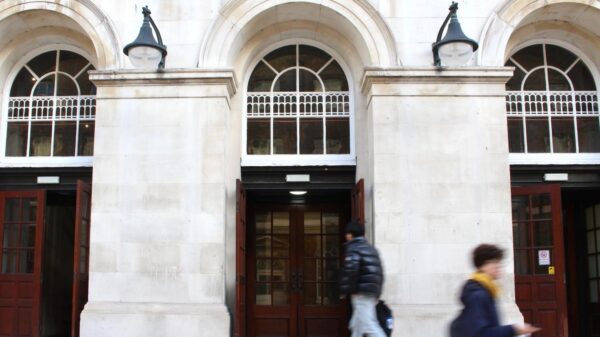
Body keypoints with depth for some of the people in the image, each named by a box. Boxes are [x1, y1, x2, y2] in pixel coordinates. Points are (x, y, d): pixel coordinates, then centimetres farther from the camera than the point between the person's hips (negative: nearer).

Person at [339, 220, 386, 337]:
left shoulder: (353, 248, -5)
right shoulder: (371, 248, 21)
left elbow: (350, 270, -19)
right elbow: (380, 273, 20)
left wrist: (344, 290, -12)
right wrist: (377, 293, 22)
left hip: (361, 293, -9)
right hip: (373, 293, 9)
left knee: (369, 324, -11)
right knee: (357, 325, 15)